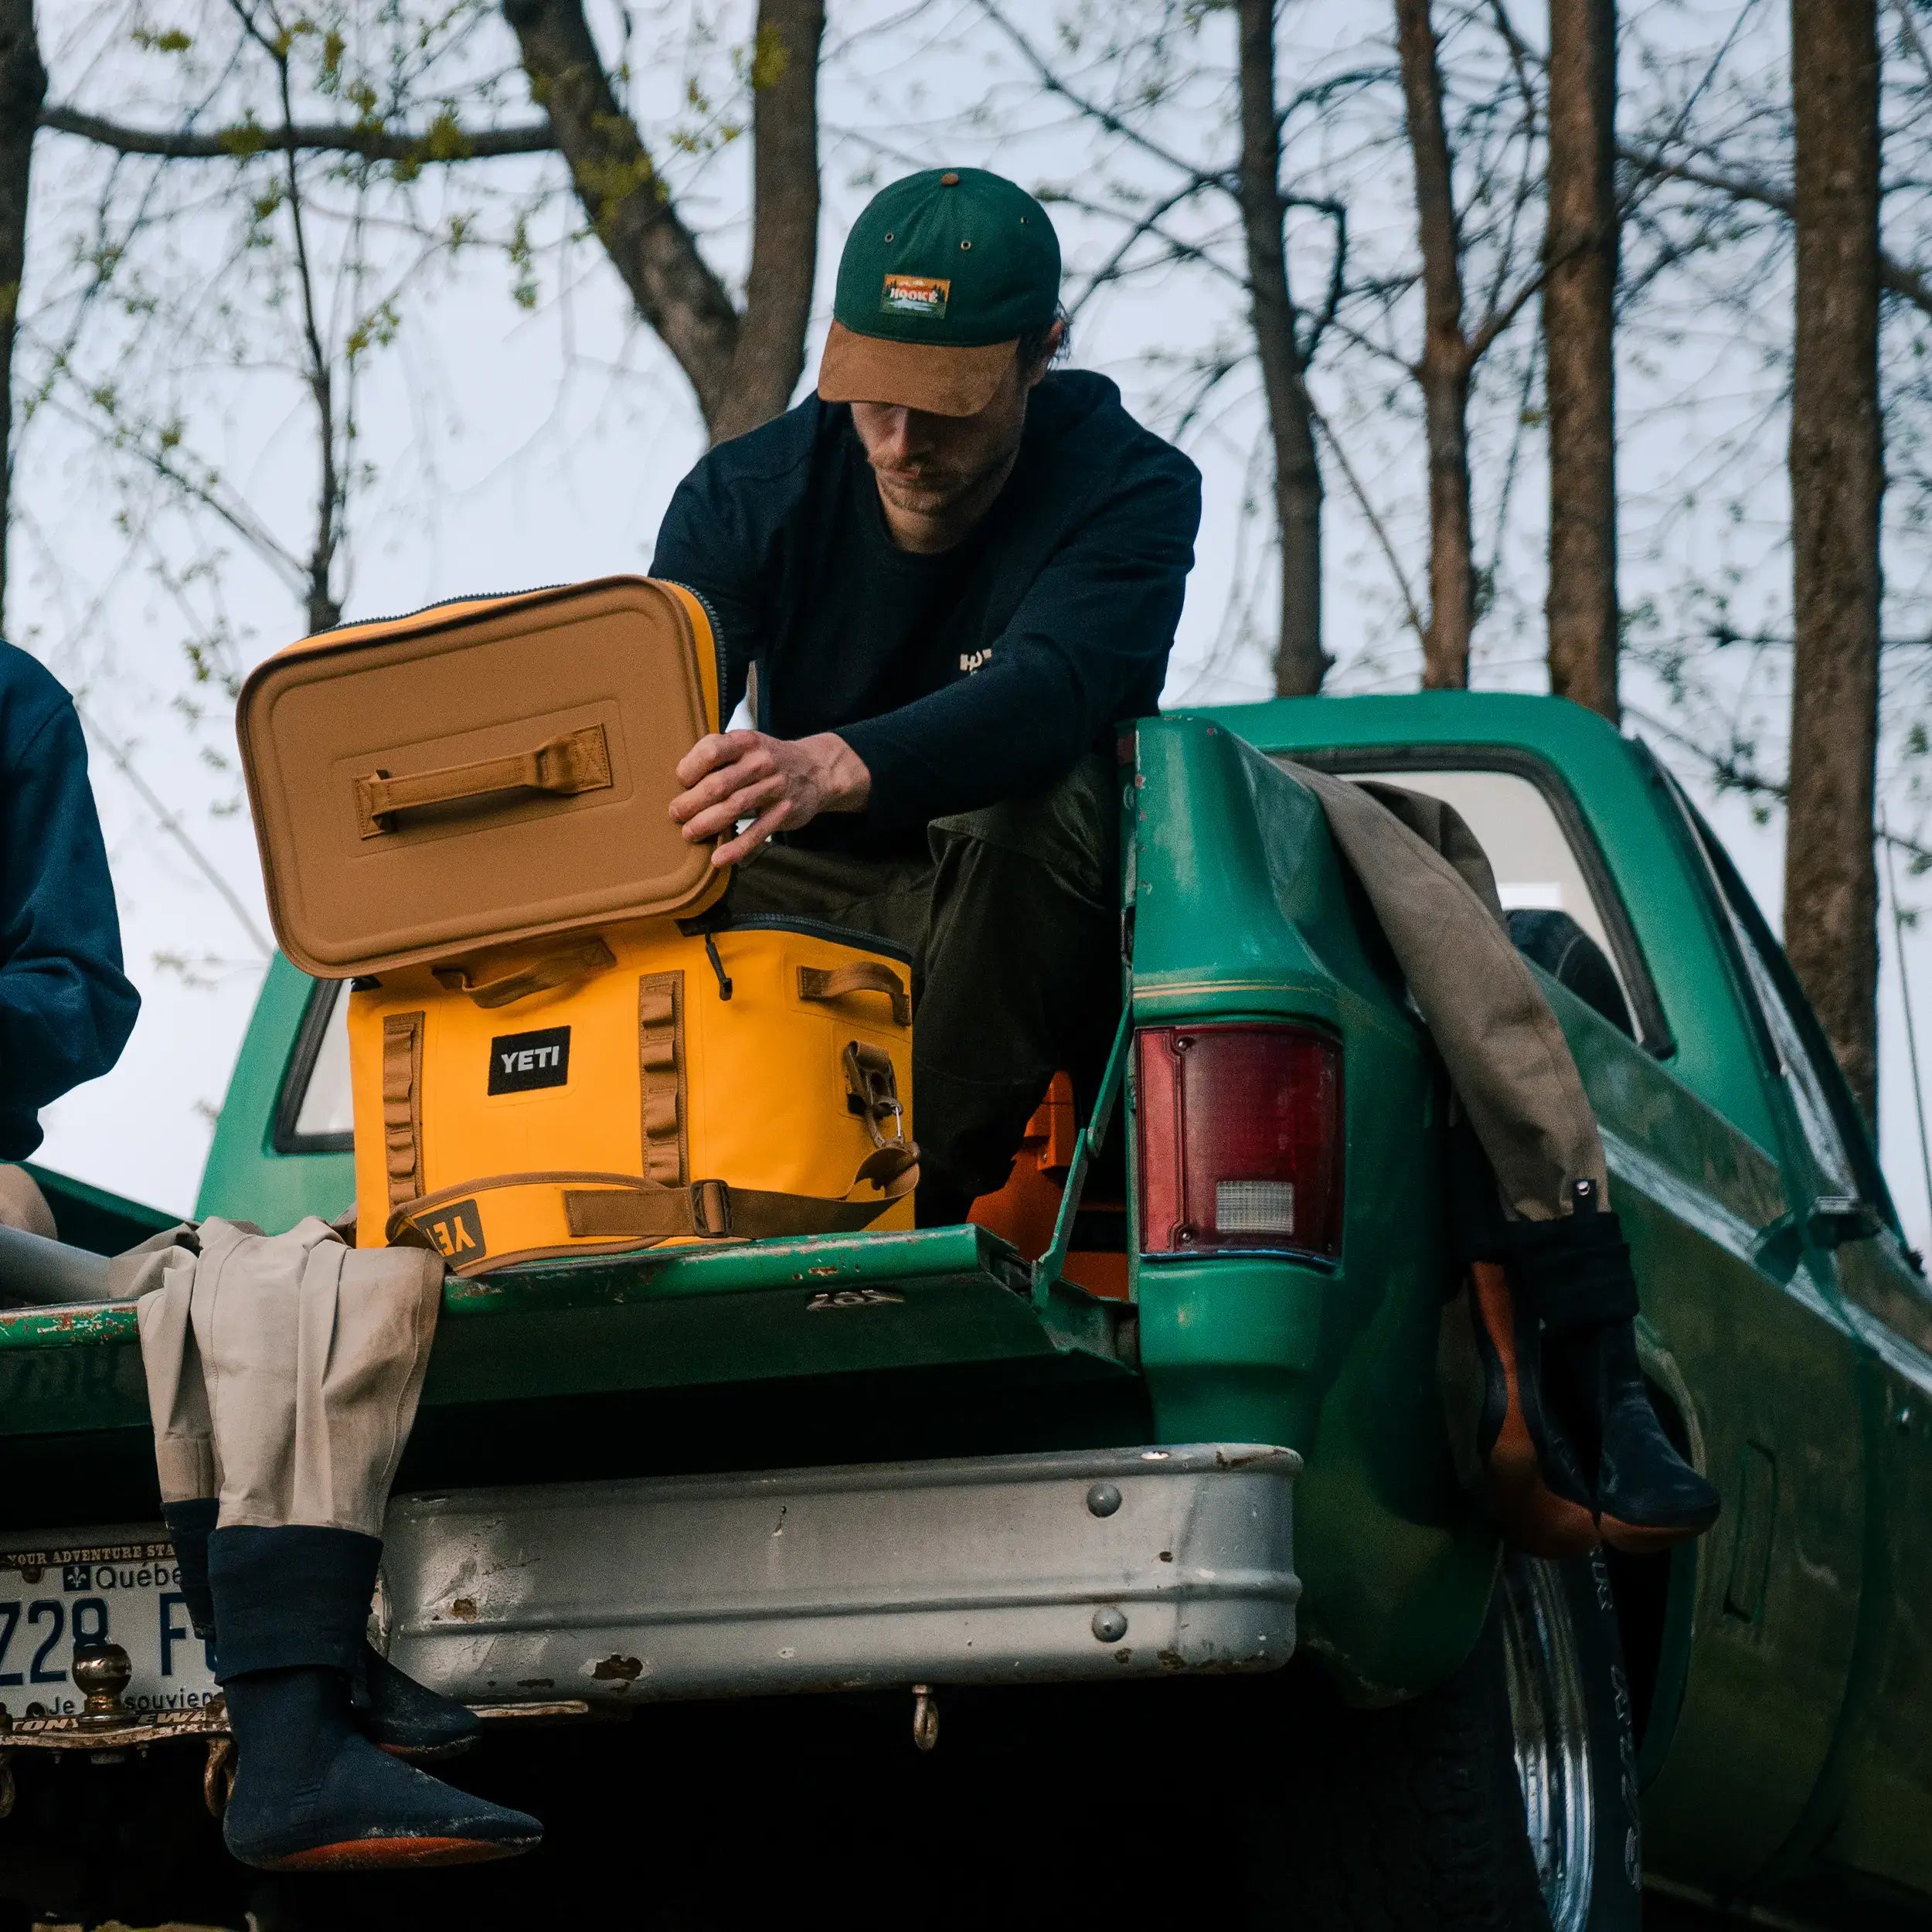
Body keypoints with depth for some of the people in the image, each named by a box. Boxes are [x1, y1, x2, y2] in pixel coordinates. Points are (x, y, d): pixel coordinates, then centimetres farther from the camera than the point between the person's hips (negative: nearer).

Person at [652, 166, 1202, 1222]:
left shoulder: (1132, 489, -15)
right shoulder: (744, 494, -6)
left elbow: (1047, 692, -37)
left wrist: (838, 769, -57)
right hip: (823, 903, 3)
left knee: (1038, 798, -36)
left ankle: (930, 1187, -32)